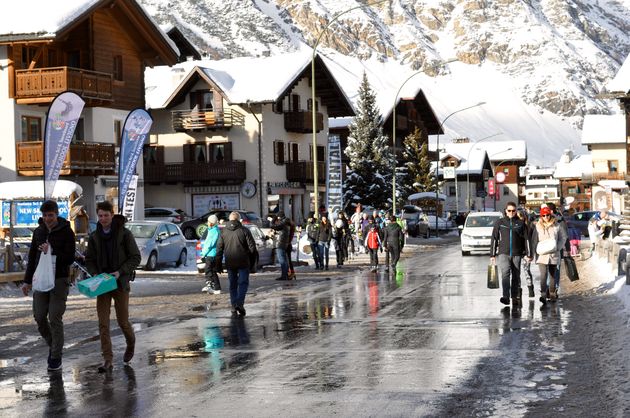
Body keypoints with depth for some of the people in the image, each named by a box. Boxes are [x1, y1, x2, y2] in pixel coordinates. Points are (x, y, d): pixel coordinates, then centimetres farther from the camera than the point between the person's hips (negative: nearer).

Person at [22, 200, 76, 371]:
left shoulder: (66, 232, -6)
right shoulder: (38, 231, 8)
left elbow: (70, 258, -10)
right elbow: (32, 257, 14)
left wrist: (52, 252, -23)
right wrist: (27, 280, 12)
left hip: (60, 280, -5)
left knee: (55, 319, -5)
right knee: (39, 317, 2)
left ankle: (56, 357, 4)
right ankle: (52, 344, 26)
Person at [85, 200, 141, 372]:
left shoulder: (124, 234, -6)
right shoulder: (94, 237, 5)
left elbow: (136, 257, -5)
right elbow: (89, 261, 12)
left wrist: (120, 271, -17)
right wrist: (96, 275, -7)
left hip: (120, 283, -3)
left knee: (123, 321, 4)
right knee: (103, 324, -4)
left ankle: (131, 345, 35)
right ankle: (108, 360, -3)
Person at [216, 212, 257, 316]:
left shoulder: (223, 232, 5)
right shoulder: (244, 230, -4)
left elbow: (219, 249, 5)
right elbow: (252, 247, -6)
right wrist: (252, 260, 6)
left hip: (229, 263, 3)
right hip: (243, 262, -3)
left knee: (232, 285, 11)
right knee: (243, 283, 3)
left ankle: (234, 308, 8)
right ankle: (240, 303, -15)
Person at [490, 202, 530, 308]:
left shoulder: (521, 223, 8)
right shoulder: (499, 222, 7)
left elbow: (526, 239, 9)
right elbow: (494, 239, 9)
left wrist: (528, 254, 4)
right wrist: (492, 255, 6)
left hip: (517, 254, 1)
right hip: (503, 253, -1)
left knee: (516, 276, 6)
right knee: (505, 273, -18)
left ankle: (515, 297, 15)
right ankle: (506, 297, -27)